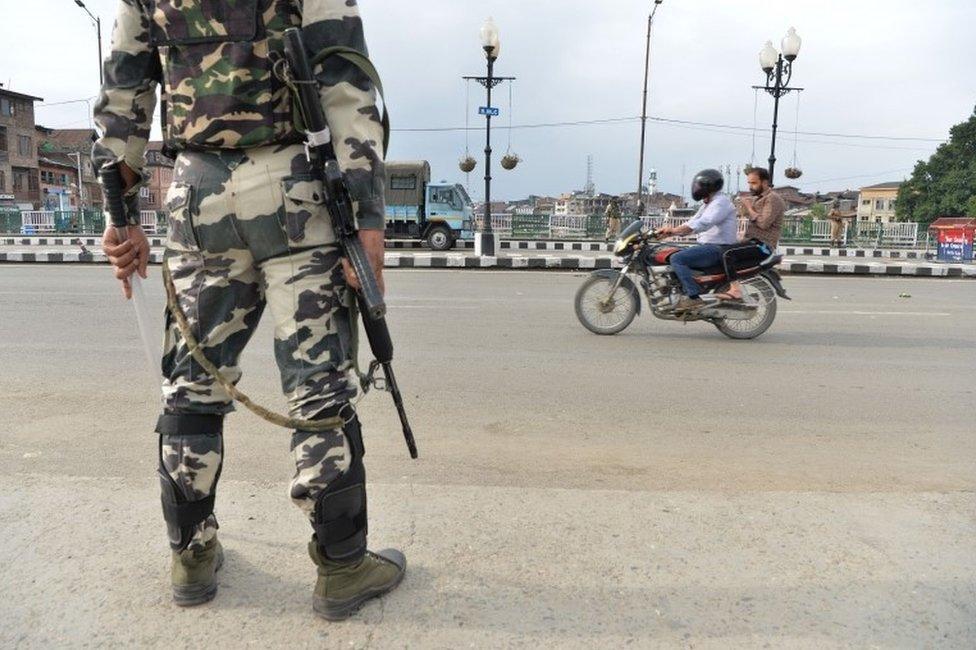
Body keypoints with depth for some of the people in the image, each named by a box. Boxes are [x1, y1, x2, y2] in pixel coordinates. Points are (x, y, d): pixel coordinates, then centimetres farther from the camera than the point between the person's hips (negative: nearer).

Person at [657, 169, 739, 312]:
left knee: (677, 259, -23)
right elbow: (691, 223, 19)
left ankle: (693, 297, -27)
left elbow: (702, 223, -26)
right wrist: (669, 232, 3)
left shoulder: (721, 202, -11)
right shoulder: (707, 205, 23)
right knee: (675, 256, 13)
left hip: (719, 249, -11)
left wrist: (674, 230, -30)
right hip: (708, 246, 11)